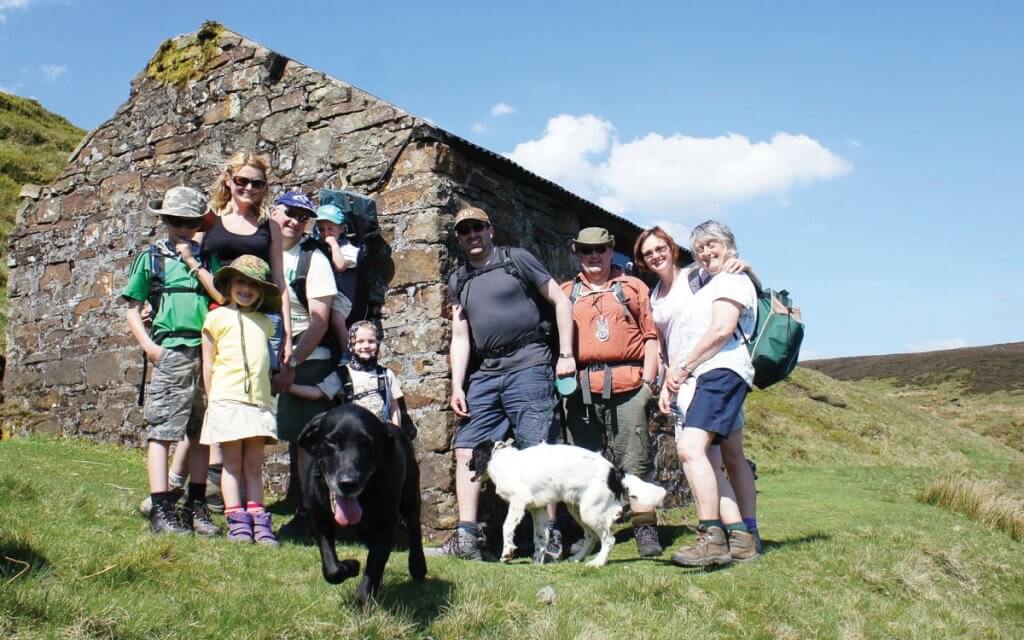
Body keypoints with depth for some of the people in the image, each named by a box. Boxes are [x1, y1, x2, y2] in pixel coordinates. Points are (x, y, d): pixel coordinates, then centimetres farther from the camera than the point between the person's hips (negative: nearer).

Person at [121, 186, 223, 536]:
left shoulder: (207, 257, 13)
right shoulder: (152, 257, 9)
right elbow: (133, 309, 9)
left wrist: (195, 263, -3)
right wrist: (148, 345, -4)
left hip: (207, 353, 3)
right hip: (171, 353, -2)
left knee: (201, 433, 8)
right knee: (161, 430, -5)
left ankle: (196, 507, 17)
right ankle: (161, 510, 0)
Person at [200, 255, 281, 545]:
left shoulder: (264, 323, 16)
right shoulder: (218, 317, 5)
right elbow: (208, 362, 4)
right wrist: (212, 399, 1)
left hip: (259, 402, 4)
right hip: (227, 400, -3)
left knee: (254, 465, 6)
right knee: (233, 463, 2)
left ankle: (258, 520, 7)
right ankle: (236, 520, 5)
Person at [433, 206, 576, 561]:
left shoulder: (517, 260, 3)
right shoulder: (458, 281, 17)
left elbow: (560, 301, 3)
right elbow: (460, 337, 14)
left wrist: (566, 354, -4)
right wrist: (457, 388, 4)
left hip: (527, 365, -6)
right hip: (485, 372, 6)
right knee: (466, 450, 1)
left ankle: (550, 536, 0)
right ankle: (466, 537, 5)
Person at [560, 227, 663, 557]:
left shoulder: (632, 287, 14)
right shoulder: (566, 293, 18)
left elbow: (651, 335, 9)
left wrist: (648, 379, -1)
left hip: (627, 384, -2)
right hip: (581, 388, 2)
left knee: (634, 459, -2)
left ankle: (645, 529, 4)